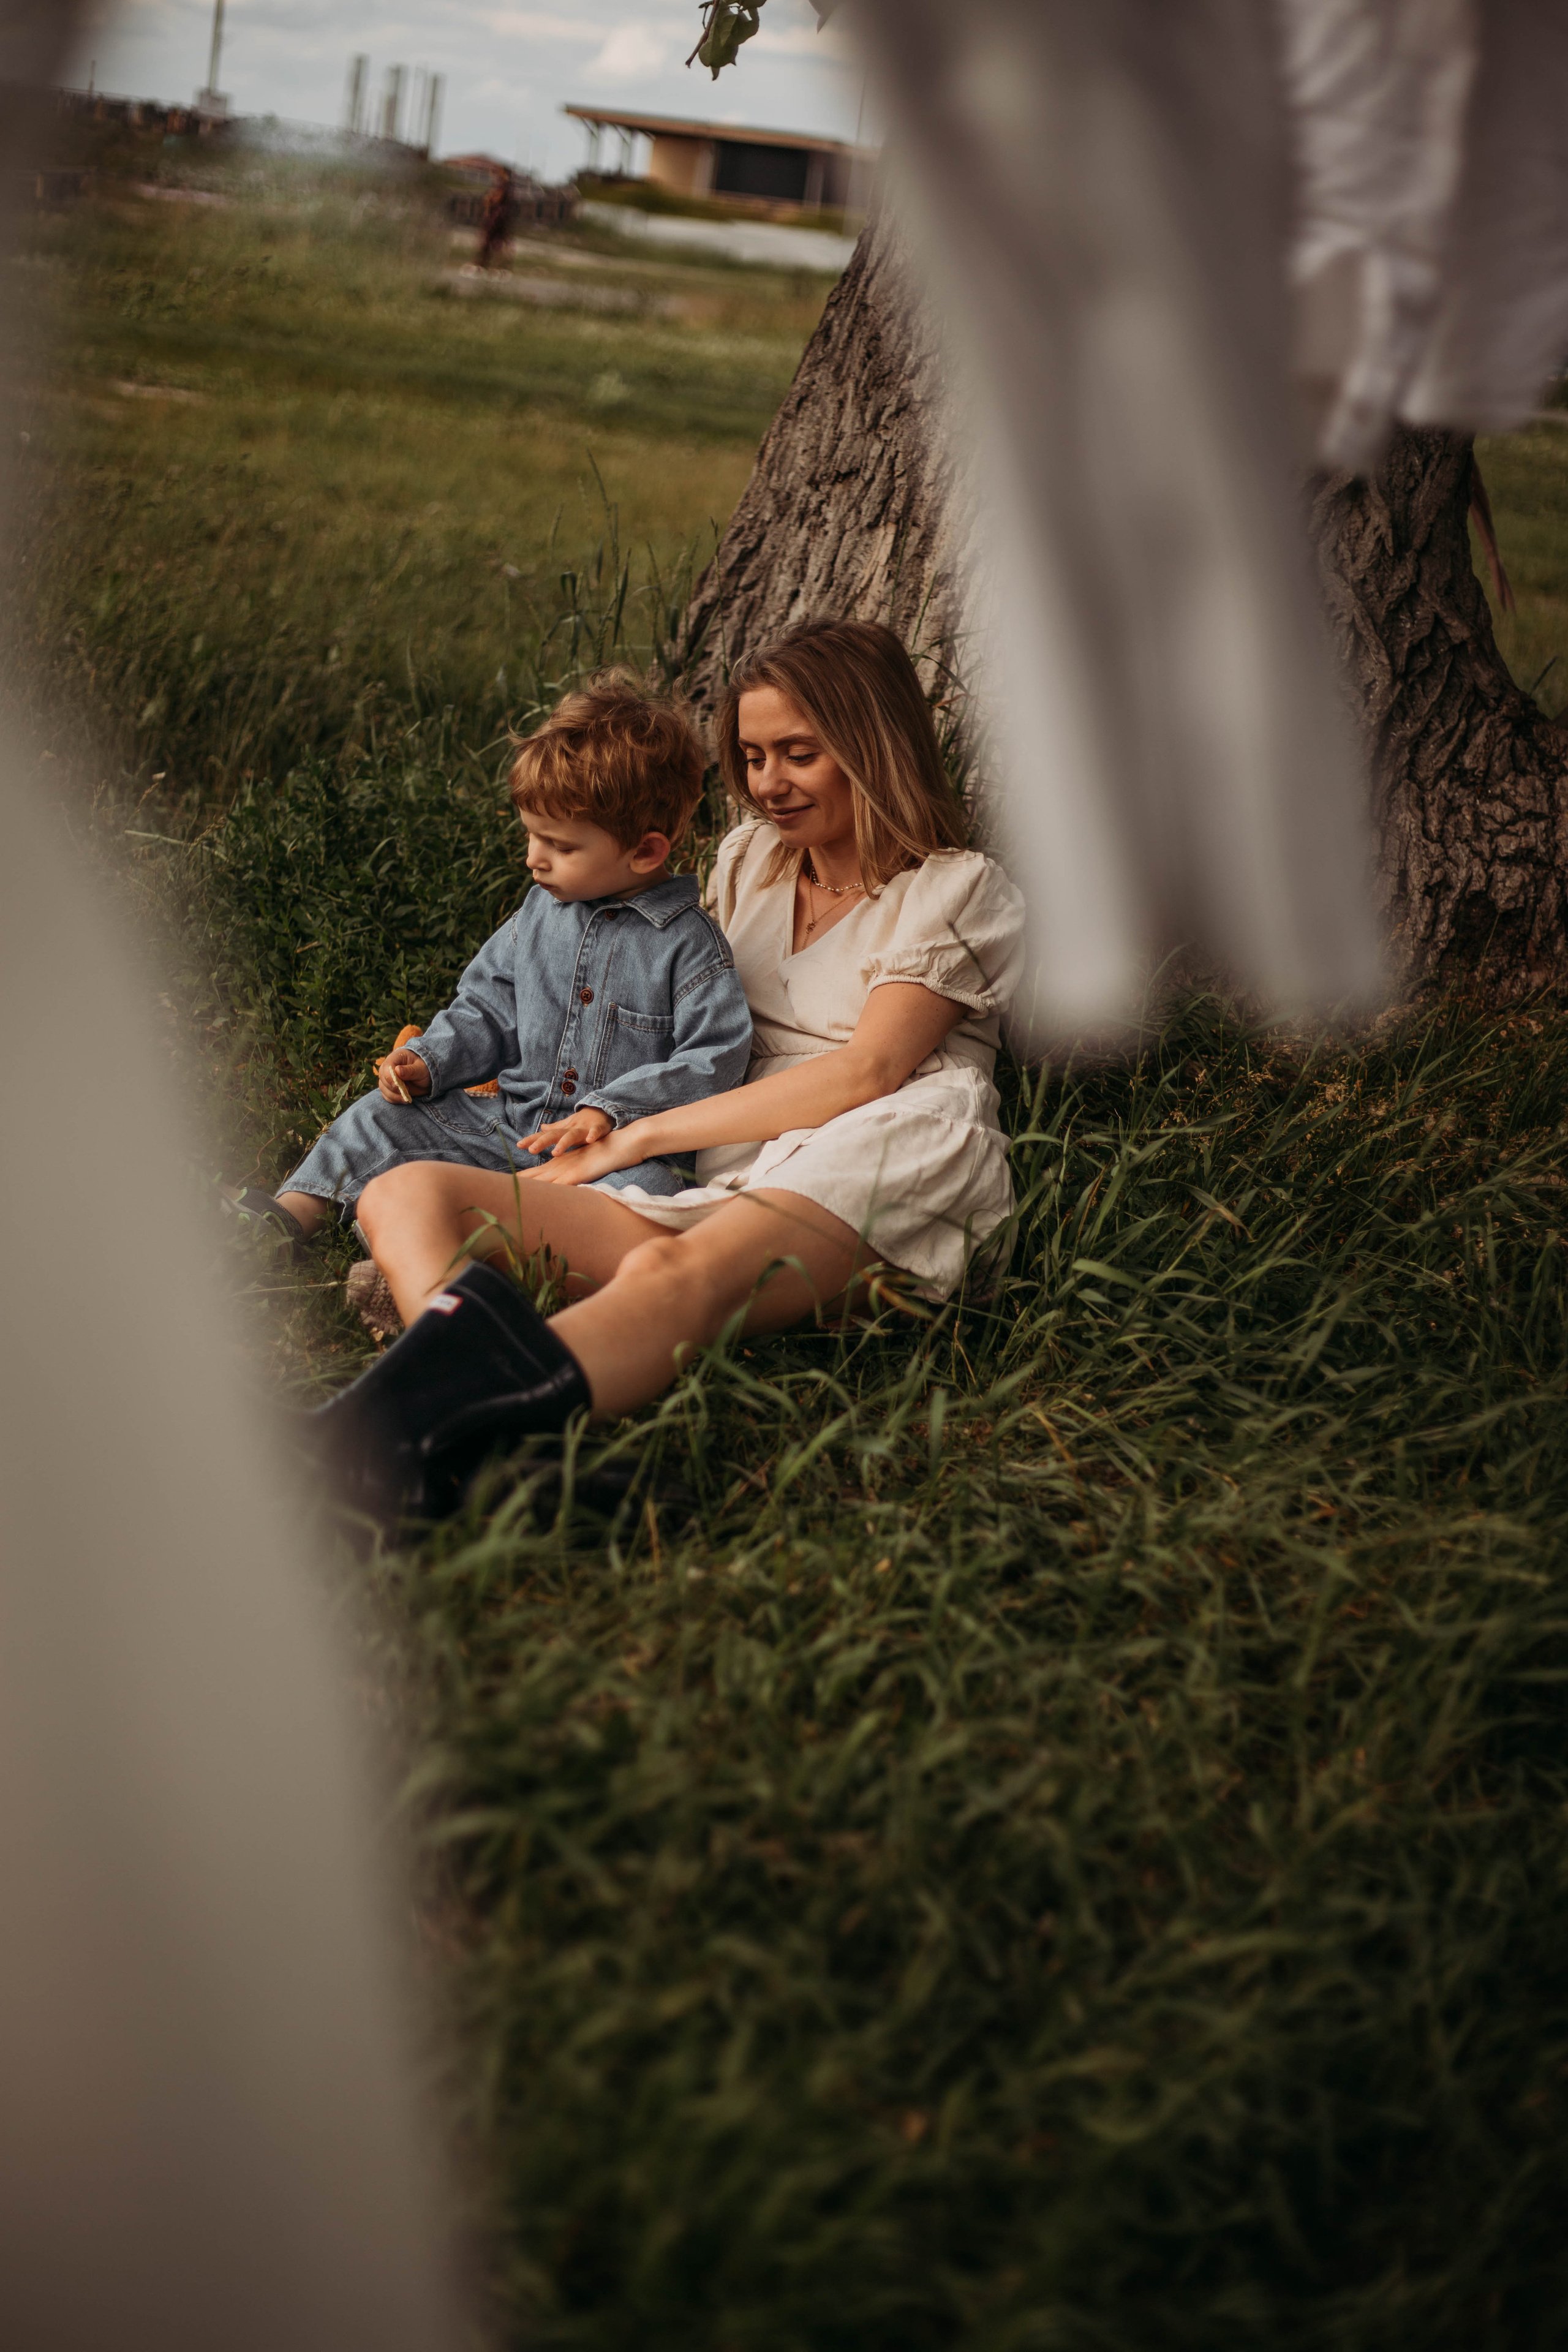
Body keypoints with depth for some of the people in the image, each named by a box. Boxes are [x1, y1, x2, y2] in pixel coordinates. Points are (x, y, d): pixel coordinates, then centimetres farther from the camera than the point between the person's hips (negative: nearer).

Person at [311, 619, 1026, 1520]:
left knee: (676, 1270, -42)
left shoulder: (959, 890, 11)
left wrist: (644, 1134, -5)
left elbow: (864, 1074, -3)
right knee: (404, 1194, -20)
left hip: (861, 1209, -6)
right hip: (714, 1194, 6)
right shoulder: (748, 859, 30)